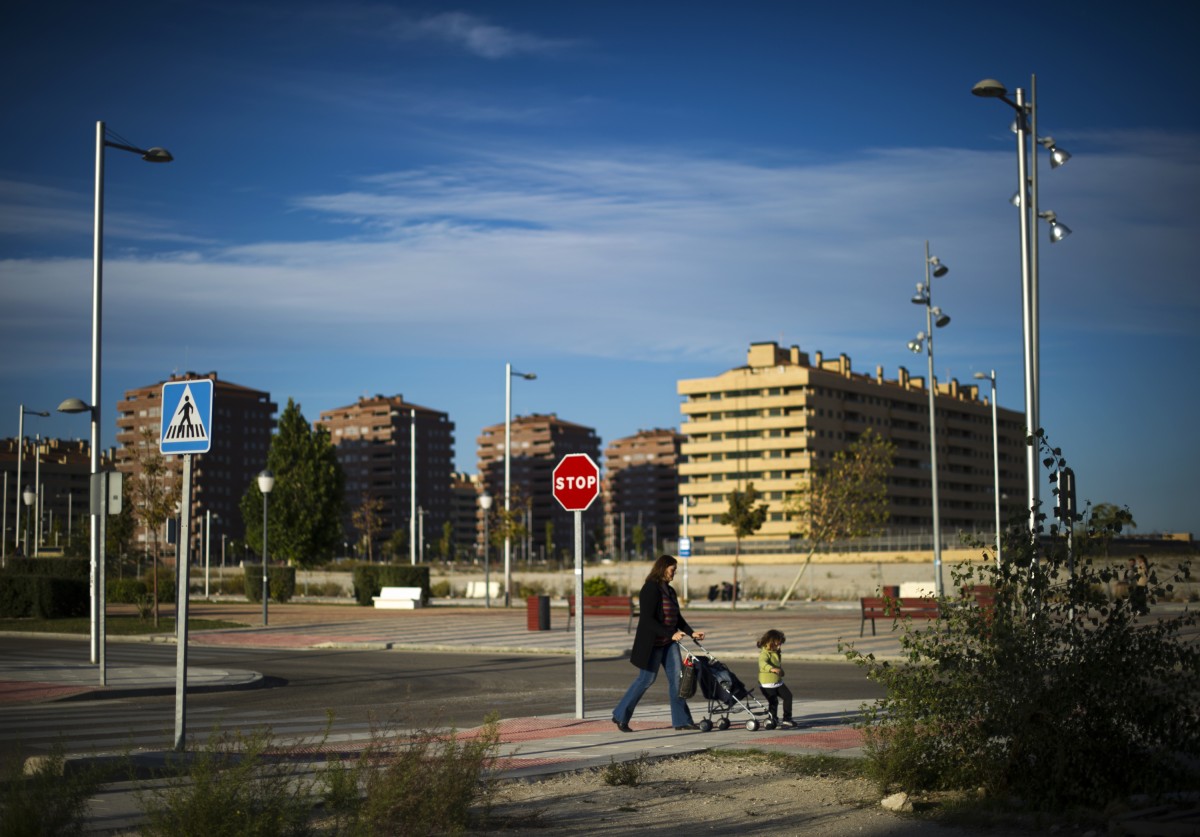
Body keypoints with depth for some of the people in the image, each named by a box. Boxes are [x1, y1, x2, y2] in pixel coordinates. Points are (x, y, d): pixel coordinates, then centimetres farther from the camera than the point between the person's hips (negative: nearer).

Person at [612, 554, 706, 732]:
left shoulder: (669, 590, 12)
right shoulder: (650, 589, -15)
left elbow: (677, 617, 19)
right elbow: (648, 619, -21)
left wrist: (691, 632, 6)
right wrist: (671, 634, -24)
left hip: (669, 643, 8)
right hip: (652, 643, -8)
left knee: (677, 677, 1)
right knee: (646, 679, -2)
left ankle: (681, 720, 5)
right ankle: (620, 716, 11)